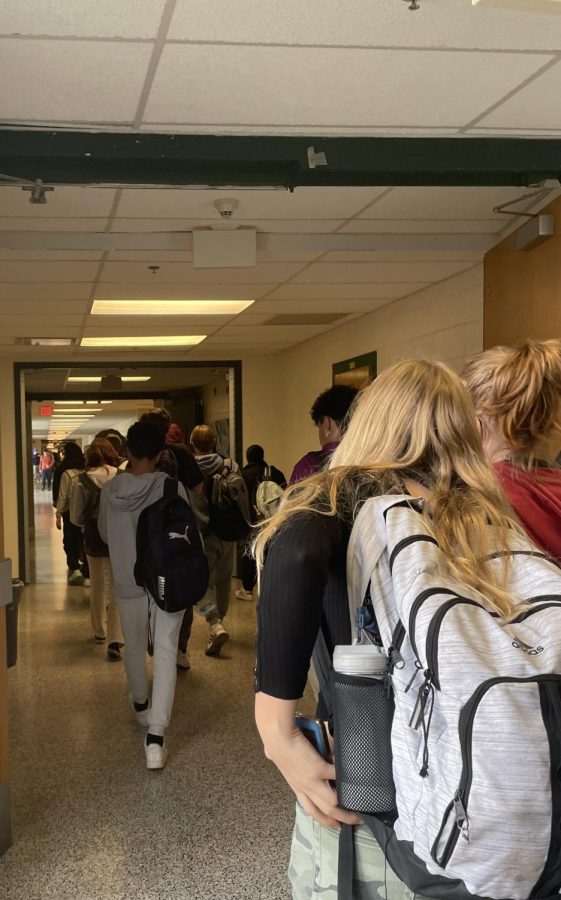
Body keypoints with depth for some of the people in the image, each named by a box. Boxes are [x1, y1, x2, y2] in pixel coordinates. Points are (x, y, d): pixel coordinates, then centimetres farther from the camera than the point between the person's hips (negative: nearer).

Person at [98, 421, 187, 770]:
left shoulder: (111, 490, -7)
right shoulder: (171, 487, -15)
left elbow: (104, 534, 8)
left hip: (128, 580, 3)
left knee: (134, 646, 22)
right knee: (165, 652, -1)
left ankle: (141, 706, 45)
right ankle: (156, 736, -10)